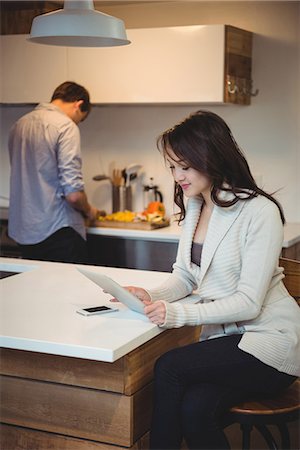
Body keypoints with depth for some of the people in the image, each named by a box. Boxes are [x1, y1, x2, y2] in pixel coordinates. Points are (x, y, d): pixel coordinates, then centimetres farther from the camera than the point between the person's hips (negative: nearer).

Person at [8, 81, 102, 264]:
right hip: (57, 234, -7)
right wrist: (89, 210, 2)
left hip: (23, 233, 8)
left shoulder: (19, 125, 10)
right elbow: (73, 193, -20)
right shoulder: (66, 126, -13)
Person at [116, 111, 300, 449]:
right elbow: (185, 275, 11)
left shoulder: (260, 212, -17)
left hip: (269, 340, -6)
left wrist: (179, 313, -28)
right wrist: (153, 297, -10)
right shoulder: (193, 205, 8)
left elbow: (249, 303, -20)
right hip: (223, 337, 6)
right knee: (194, 409, -23)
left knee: (169, 368, -24)